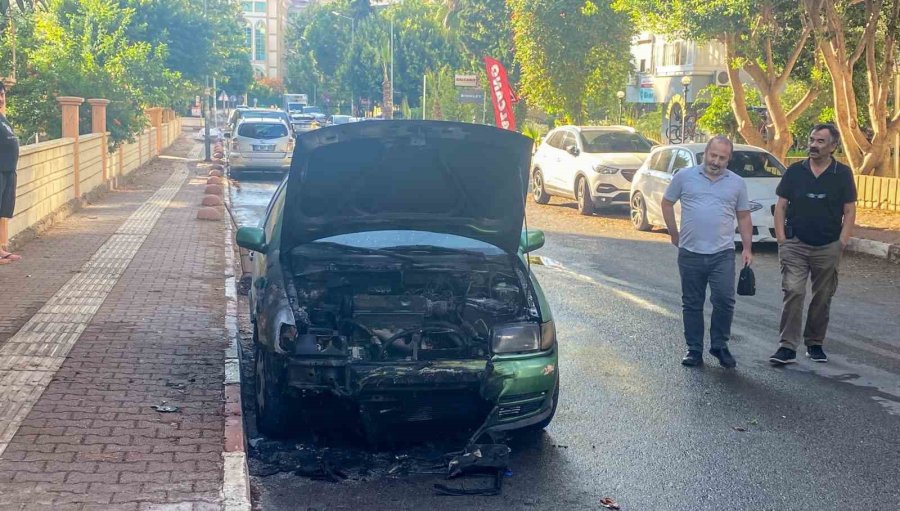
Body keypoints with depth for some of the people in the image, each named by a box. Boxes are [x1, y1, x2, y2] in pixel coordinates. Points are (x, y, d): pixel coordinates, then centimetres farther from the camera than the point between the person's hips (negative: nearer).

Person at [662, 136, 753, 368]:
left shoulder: (737, 183, 7)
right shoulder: (685, 176, 3)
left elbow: (744, 217, 11)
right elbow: (667, 203, 11)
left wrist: (747, 248, 5)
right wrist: (674, 233, 9)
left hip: (722, 253, 0)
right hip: (690, 253, 0)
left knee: (724, 301, -6)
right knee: (692, 304, 7)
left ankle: (719, 346, 12)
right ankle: (694, 349, 17)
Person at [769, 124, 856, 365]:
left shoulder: (843, 174, 1)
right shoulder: (794, 171, 3)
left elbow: (849, 211, 3)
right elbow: (781, 206, 5)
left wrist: (842, 243, -5)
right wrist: (781, 238, -3)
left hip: (828, 248, 1)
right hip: (795, 245, -1)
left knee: (822, 298, 10)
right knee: (793, 293, -10)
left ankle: (815, 344, 23)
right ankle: (788, 347, -10)